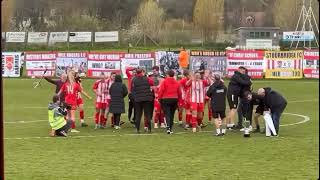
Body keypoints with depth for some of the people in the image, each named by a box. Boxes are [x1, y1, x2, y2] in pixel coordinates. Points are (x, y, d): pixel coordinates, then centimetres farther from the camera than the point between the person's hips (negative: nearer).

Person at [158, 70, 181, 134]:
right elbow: (179, 92, 8)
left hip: (166, 100, -3)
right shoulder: (176, 82, 5)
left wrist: (159, 98, 2)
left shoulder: (164, 81, -6)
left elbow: (161, 90, -10)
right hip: (174, 99, 3)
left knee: (167, 114, -3)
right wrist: (177, 97, 23)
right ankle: (170, 129, 12)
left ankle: (168, 126, -23)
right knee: (172, 114, 11)